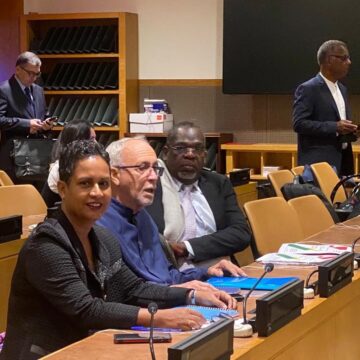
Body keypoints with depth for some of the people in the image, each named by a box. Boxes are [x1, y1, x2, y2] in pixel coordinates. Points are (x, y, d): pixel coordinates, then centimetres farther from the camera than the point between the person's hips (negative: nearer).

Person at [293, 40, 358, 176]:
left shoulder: (342, 89, 17)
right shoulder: (308, 89, -9)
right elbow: (299, 123, -17)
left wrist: (349, 129, 2)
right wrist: (335, 128, -21)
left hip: (343, 160, 8)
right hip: (318, 162, -8)